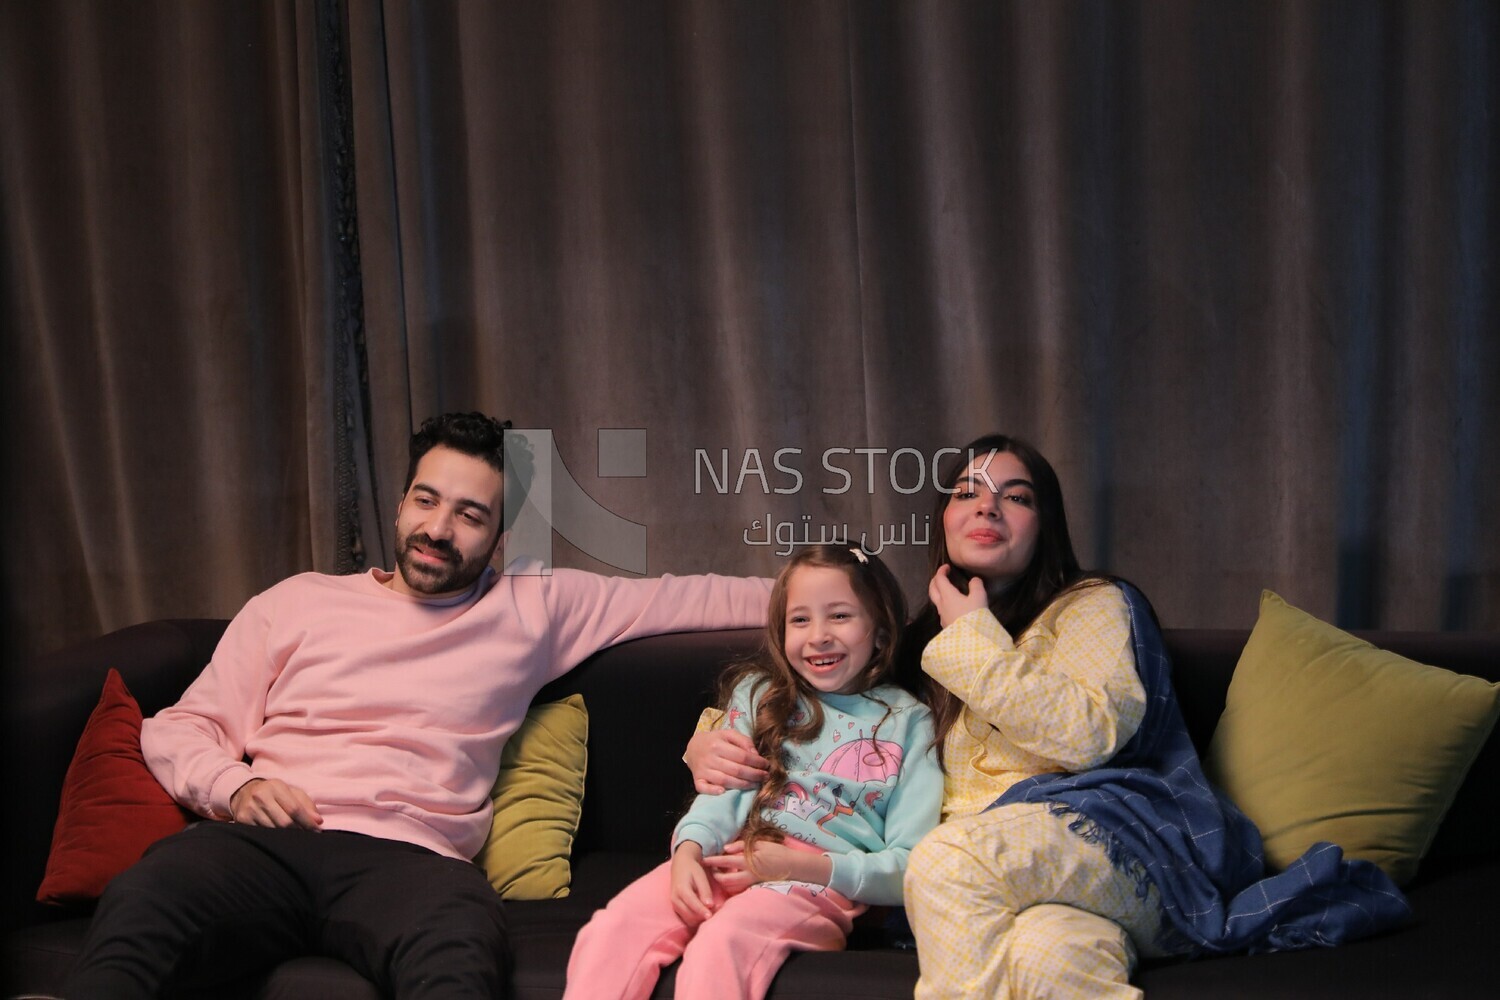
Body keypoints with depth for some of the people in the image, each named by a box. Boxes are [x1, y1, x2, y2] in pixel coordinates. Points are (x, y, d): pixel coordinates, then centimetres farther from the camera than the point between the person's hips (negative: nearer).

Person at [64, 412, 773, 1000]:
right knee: (140, 904, -36)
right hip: (265, 842, 1)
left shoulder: (535, 608, 21)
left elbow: (682, 598, 25)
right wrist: (235, 784, -1)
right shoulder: (297, 603, 21)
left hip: (405, 857, -1)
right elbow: (177, 729, 19)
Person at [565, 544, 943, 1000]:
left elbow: (910, 867, 4)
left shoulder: (908, 722, 11)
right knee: (613, 929, -26)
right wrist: (689, 850, -16)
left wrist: (798, 866, -10)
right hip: (723, 860, 3)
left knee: (722, 942, -35)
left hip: (823, 880, -3)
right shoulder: (758, 693, 20)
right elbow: (725, 791, 7)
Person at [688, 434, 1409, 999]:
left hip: (1120, 846, -3)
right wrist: (711, 746, 10)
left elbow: (1086, 735, -9)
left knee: (950, 860, -36)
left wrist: (973, 635, -3)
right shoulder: (923, 642, 25)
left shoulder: (1093, 606, 10)